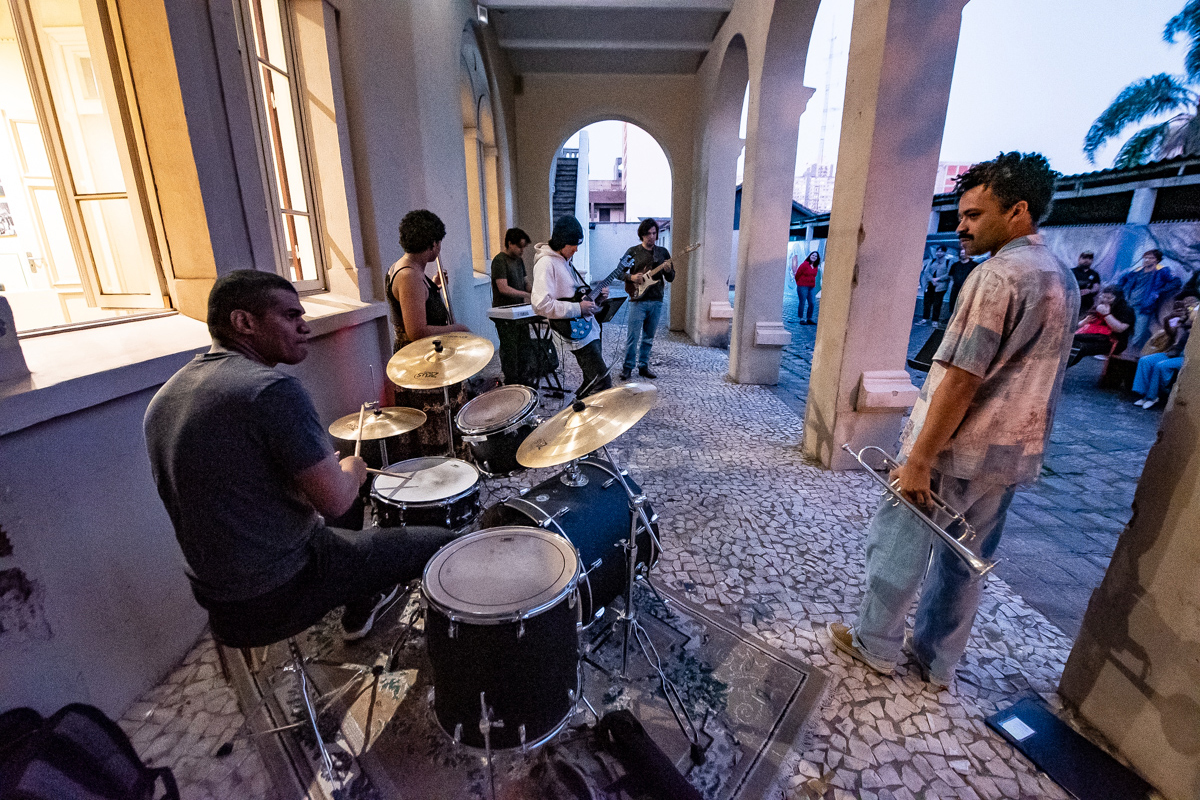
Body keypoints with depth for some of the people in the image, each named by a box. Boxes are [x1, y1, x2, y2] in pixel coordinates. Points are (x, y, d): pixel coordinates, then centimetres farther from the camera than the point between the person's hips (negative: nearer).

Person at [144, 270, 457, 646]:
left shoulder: (165, 397, 3)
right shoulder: (273, 390, -26)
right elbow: (335, 500, -26)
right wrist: (351, 470, -4)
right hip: (280, 594, -9)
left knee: (344, 533, 34)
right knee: (442, 543, 1)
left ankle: (361, 608, 50)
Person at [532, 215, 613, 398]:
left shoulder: (565, 261, 15)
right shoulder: (546, 263, -16)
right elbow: (541, 304, -27)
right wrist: (578, 308, -23)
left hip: (589, 326, 10)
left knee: (592, 381, 17)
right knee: (603, 383, -12)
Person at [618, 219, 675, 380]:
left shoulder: (663, 252, 12)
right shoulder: (633, 252, 3)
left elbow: (671, 278, 11)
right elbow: (620, 272, 4)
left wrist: (668, 270, -11)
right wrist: (631, 277, -15)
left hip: (656, 301, 3)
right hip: (638, 300, -3)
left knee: (648, 337, 10)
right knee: (633, 337, -6)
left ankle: (643, 366, 20)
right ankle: (628, 367, 5)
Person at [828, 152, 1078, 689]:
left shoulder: (997, 275, -19)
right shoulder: (1062, 279, 12)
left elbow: (961, 380, -23)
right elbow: (1029, 375, 16)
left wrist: (918, 458, -19)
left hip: (955, 453, -9)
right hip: (1011, 455, 9)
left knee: (898, 547, 8)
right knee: (966, 561, 18)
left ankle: (875, 645, 26)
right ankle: (937, 662, 33)